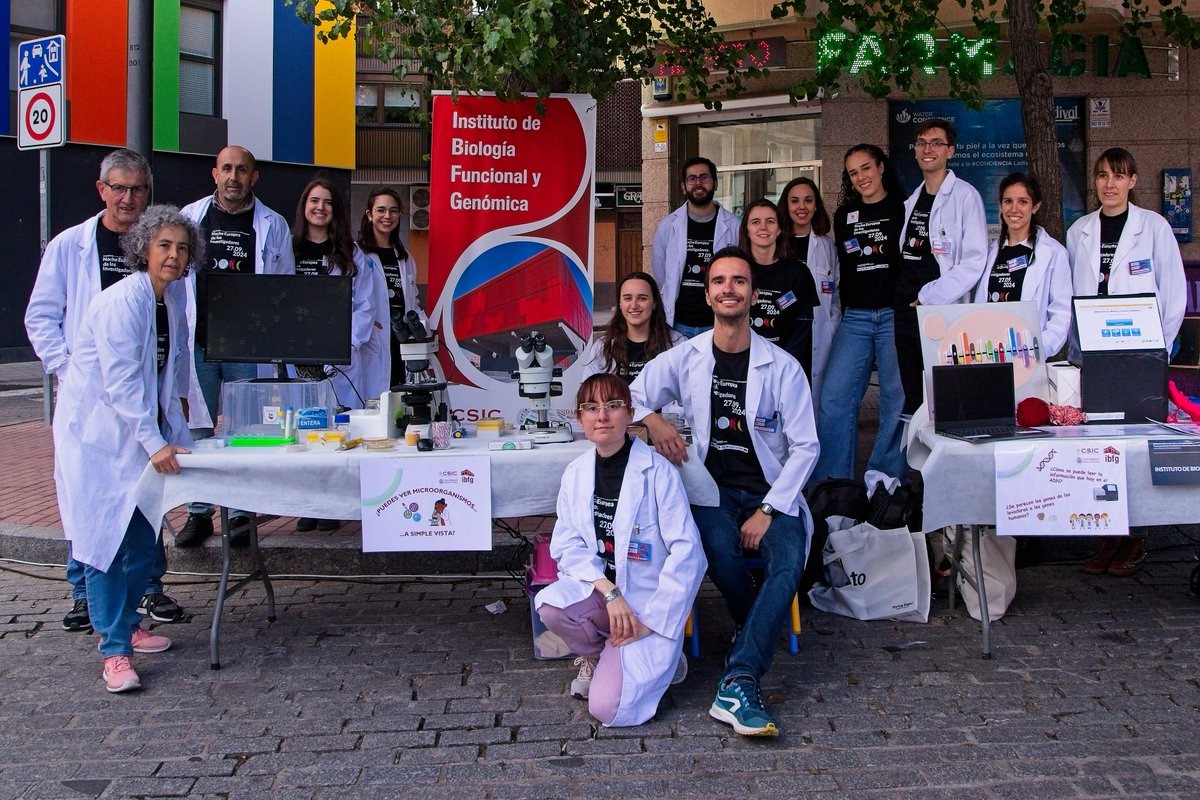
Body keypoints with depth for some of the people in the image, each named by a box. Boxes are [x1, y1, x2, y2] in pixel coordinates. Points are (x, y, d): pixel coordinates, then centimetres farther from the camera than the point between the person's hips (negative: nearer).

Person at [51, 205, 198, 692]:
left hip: (142, 428, 8)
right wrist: (154, 443, -28)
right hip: (96, 429, -8)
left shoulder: (174, 296, 4)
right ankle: (114, 652, -3)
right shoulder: (121, 302, -21)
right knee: (103, 538, -7)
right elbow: (121, 381, -25)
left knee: (142, 536, 9)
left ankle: (126, 624, 26)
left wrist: (173, 422, 14)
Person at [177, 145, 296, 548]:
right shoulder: (190, 217, 8)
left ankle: (241, 513, 11)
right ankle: (199, 512, 14)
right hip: (199, 339, 1)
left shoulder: (272, 225, 6)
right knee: (199, 429, 5)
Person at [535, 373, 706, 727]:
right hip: (598, 588, 5)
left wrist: (650, 621, -16)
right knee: (549, 605, -30)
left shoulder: (658, 472, -14)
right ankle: (596, 656, 5)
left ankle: (658, 657, 13)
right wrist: (609, 592, -19)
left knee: (607, 708, -20)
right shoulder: (576, 472, 1)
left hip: (649, 601, -4)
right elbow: (567, 545, -1)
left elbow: (687, 553, -16)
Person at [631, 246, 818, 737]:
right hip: (713, 489, 1)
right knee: (719, 548, -32)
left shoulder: (782, 367, -1)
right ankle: (756, 630, -2)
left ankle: (737, 685, -34)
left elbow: (805, 446, -2)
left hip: (771, 494, 0)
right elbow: (630, 398, 11)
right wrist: (653, 421, -14)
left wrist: (768, 510, -12)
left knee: (788, 562, -30)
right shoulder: (684, 359, 4)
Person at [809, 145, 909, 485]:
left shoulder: (903, 209, 4)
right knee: (833, 397, -5)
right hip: (855, 318, 3)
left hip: (895, 316, -3)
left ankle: (887, 480, 11)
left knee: (897, 399, 0)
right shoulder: (843, 216, 15)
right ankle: (829, 482, 2)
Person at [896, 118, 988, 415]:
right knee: (912, 399, 9)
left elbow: (975, 261, -11)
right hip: (905, 313, 7)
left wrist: (929, 297, -14)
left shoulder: (965, 196, -4)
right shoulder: (912, 201, 18)